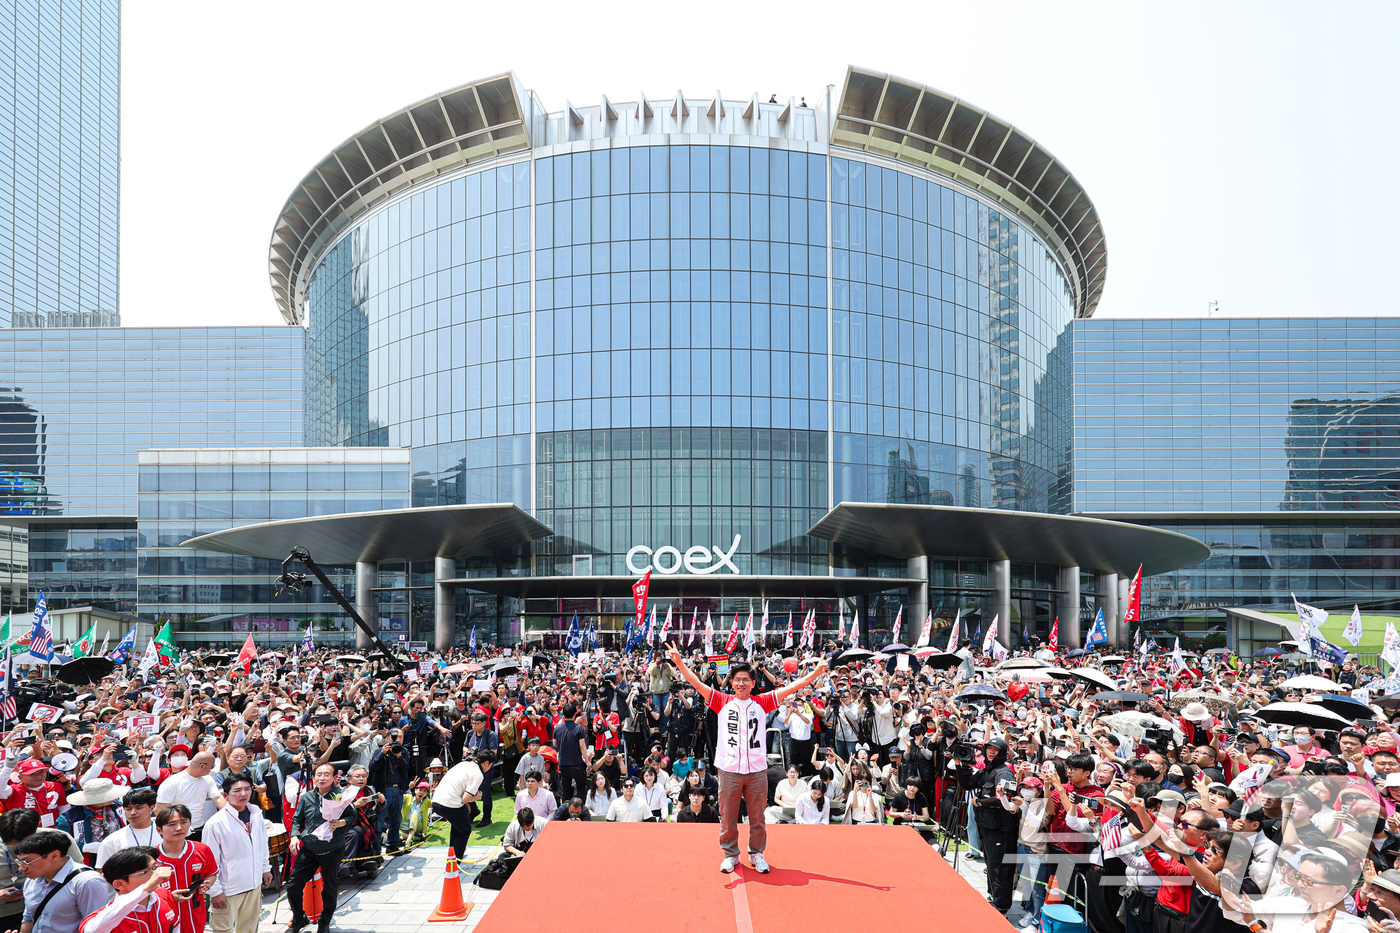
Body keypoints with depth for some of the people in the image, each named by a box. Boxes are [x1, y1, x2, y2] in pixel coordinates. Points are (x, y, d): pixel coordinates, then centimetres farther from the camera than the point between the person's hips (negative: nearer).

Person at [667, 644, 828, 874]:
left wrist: (815, 673, -5)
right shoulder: (722, 702, 3)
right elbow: (697, 683, -3)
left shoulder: (762, 703, 4)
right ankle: (730, 854, 24)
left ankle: (757, 854, 26)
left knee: (757, 817, 9)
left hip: (757, 770, 1)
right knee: (727, 817, 7)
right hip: (729, 770, 0)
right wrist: (679, 662, -15)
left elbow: (790, 688, 2)